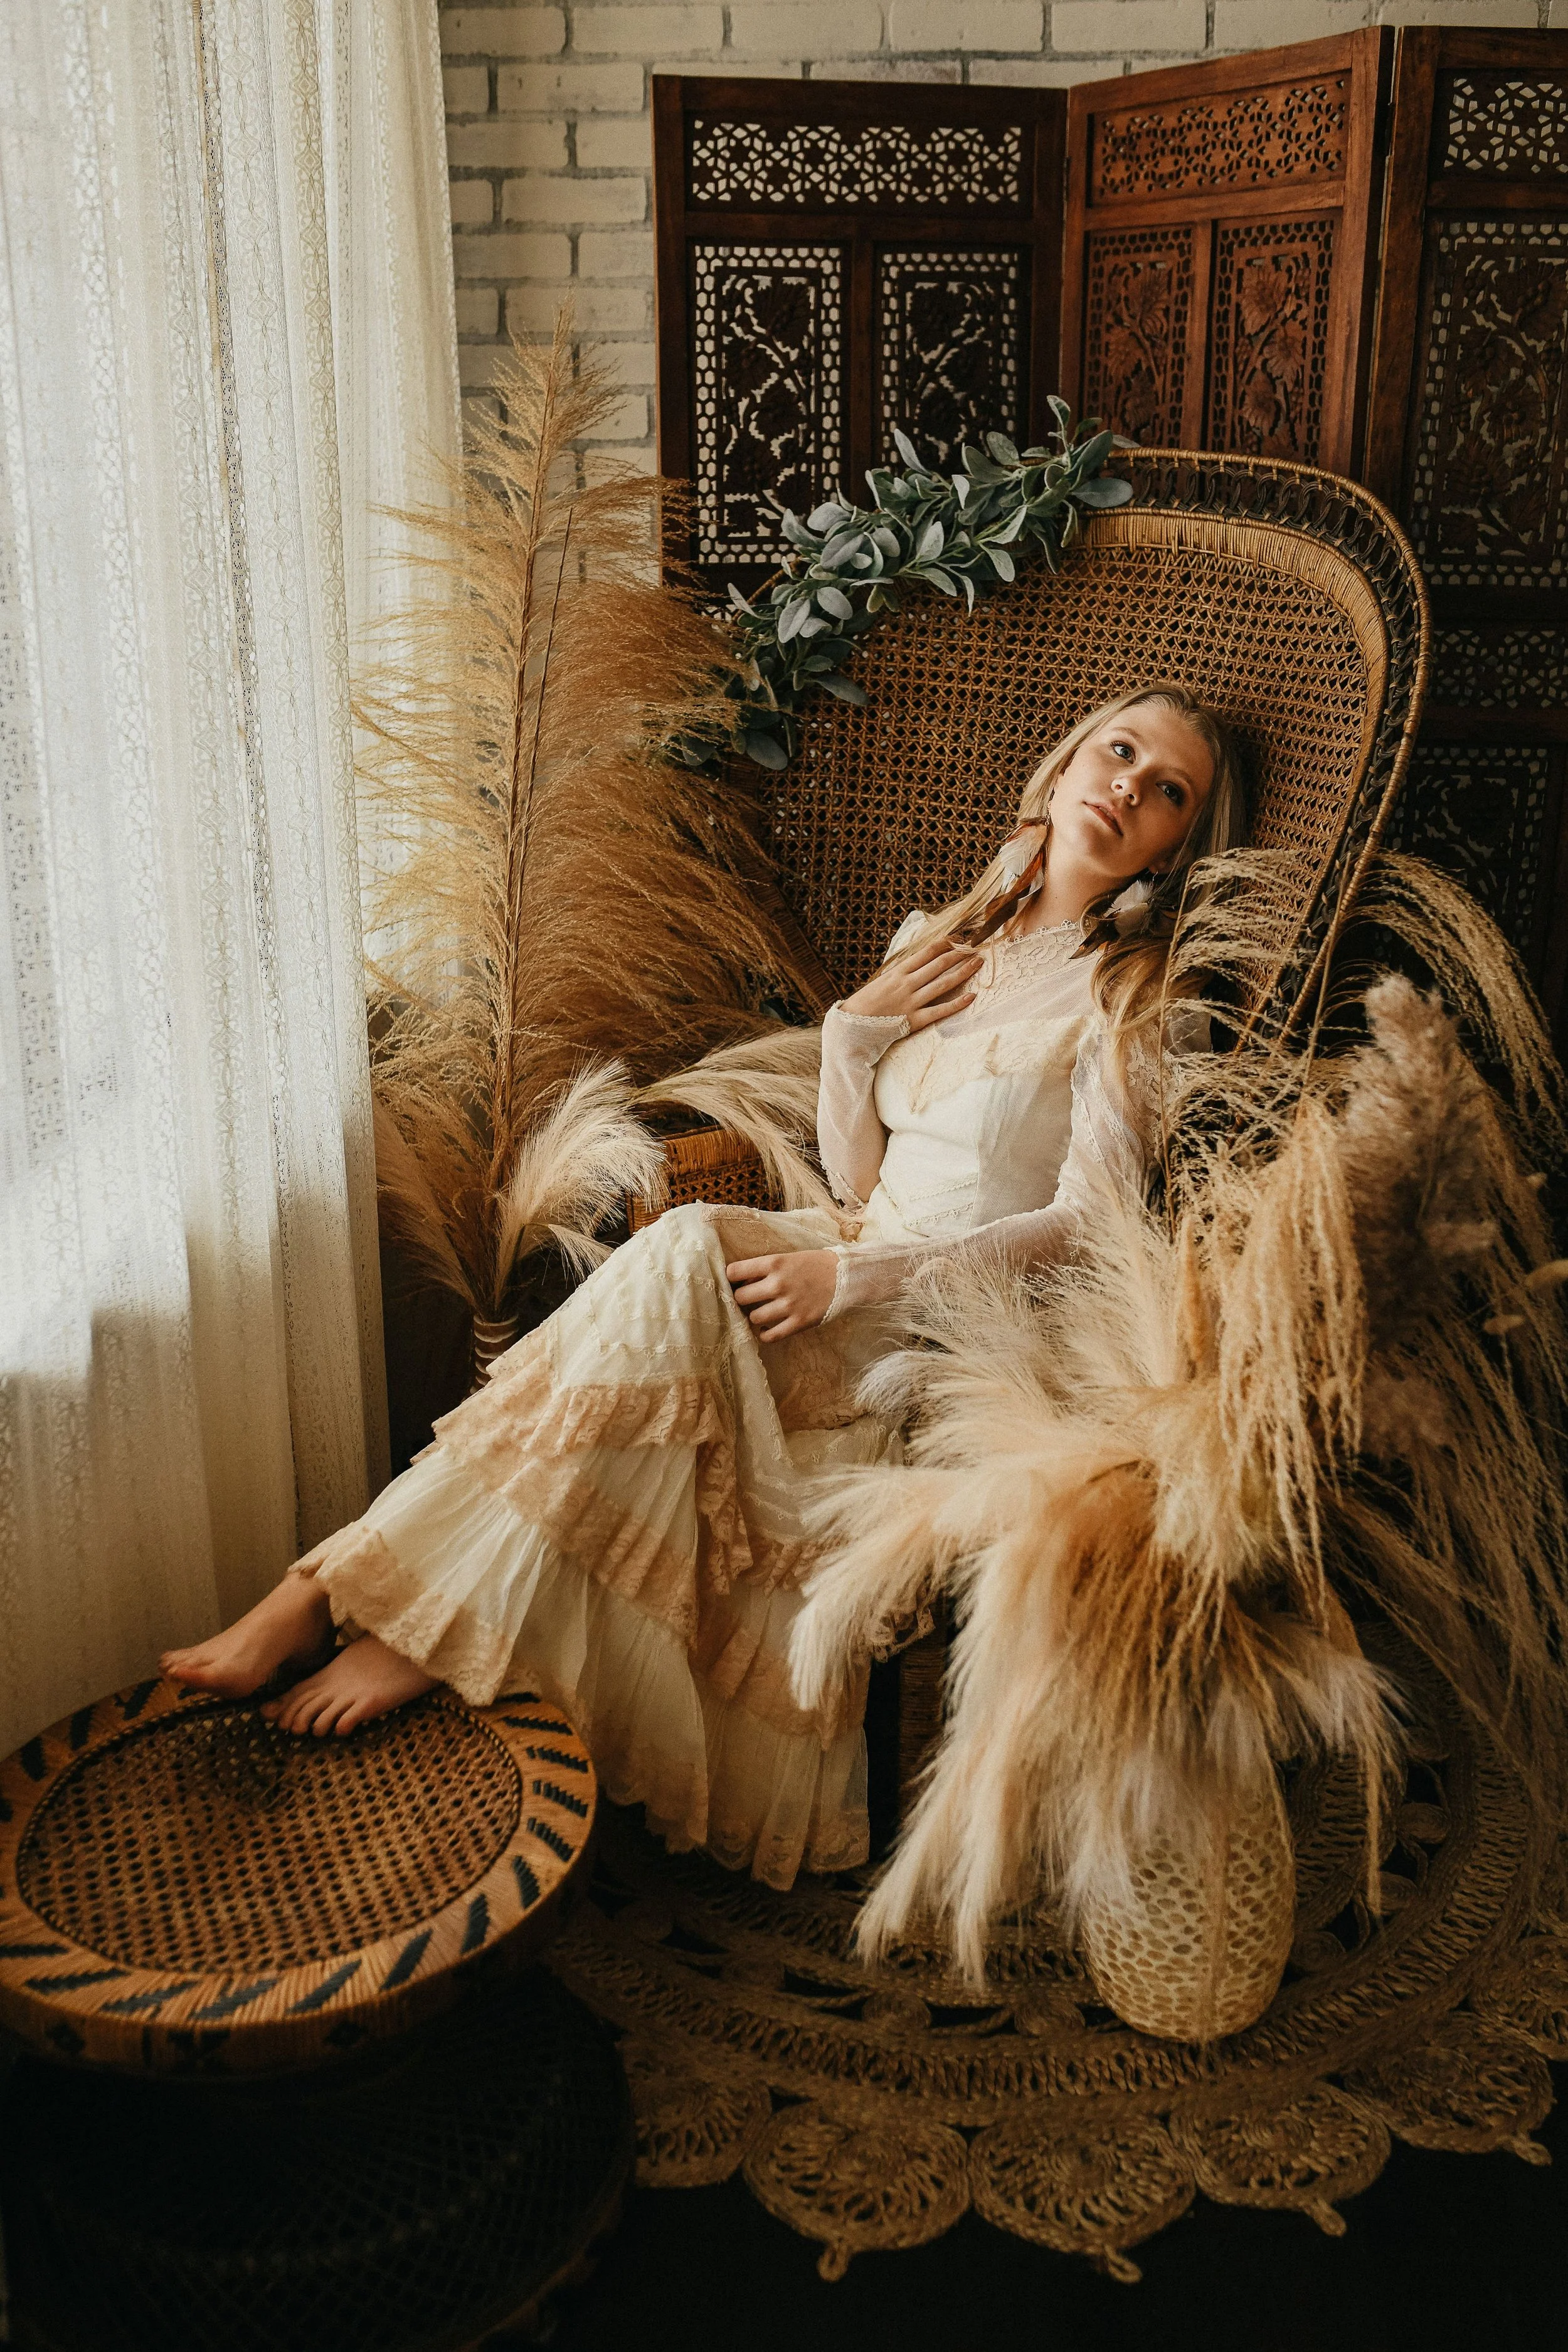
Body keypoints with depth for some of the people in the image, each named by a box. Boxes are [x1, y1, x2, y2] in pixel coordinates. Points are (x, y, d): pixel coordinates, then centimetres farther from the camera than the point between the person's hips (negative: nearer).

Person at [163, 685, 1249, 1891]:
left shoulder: (1128, 993, -4)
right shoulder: (936, 942, 15)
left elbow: (1091, 1228, -14)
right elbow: (861, 1180, 14)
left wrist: (855, 1274, -19)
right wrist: (851, 1035, -3)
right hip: (865, 1271, 5)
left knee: (686, 1258, -28)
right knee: (686, 1250, -27)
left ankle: (425, 1627, -24)